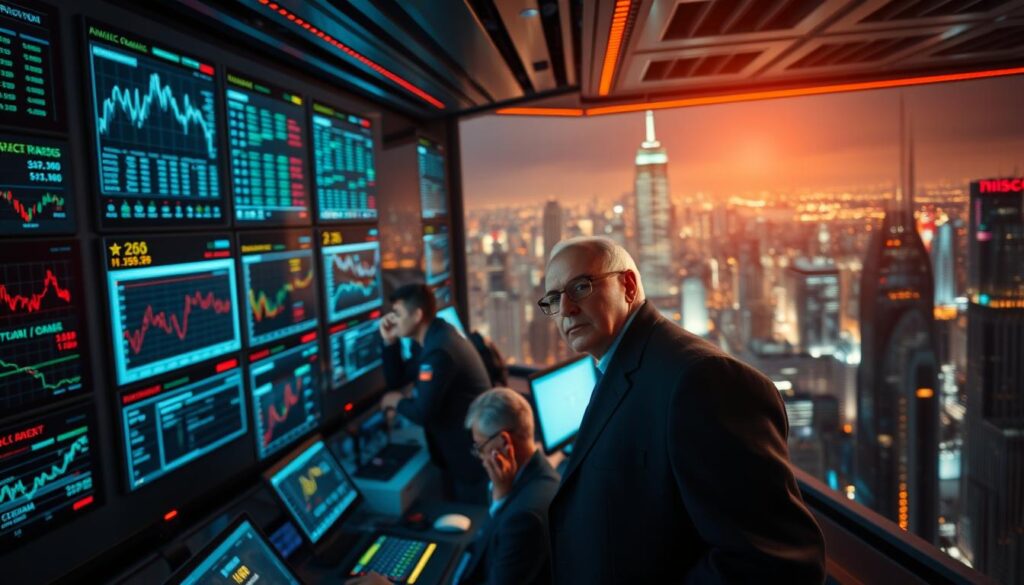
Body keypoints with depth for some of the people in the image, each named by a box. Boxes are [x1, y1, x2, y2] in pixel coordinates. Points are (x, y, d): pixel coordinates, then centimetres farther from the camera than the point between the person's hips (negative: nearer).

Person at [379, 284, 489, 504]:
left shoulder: (439, 350, -28)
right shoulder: (431, 339, 5)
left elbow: (423, 413, -28)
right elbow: (396, 380, 10)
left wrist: (397, 401, -9)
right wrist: (390, 341, -2)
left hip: (473, 454, -10)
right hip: (457, 450, 10)